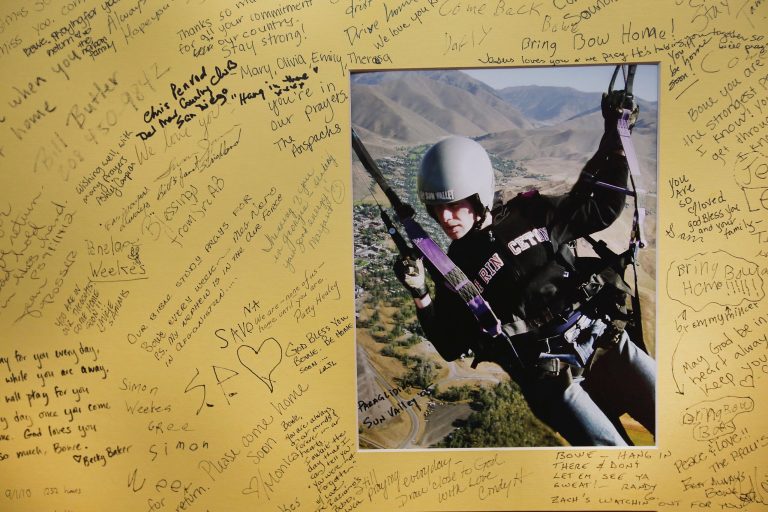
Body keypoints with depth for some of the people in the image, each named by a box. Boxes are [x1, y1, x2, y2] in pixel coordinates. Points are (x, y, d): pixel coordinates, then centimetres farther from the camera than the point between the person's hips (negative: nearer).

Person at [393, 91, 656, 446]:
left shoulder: (531, 214, 5)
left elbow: (602, 208, 15)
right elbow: (451, 348, 3)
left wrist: (614, 138, 6)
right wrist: (421, 296, -12)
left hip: (604, 341, 3)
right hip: (550, 378, -2)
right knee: (607, 442, -22)